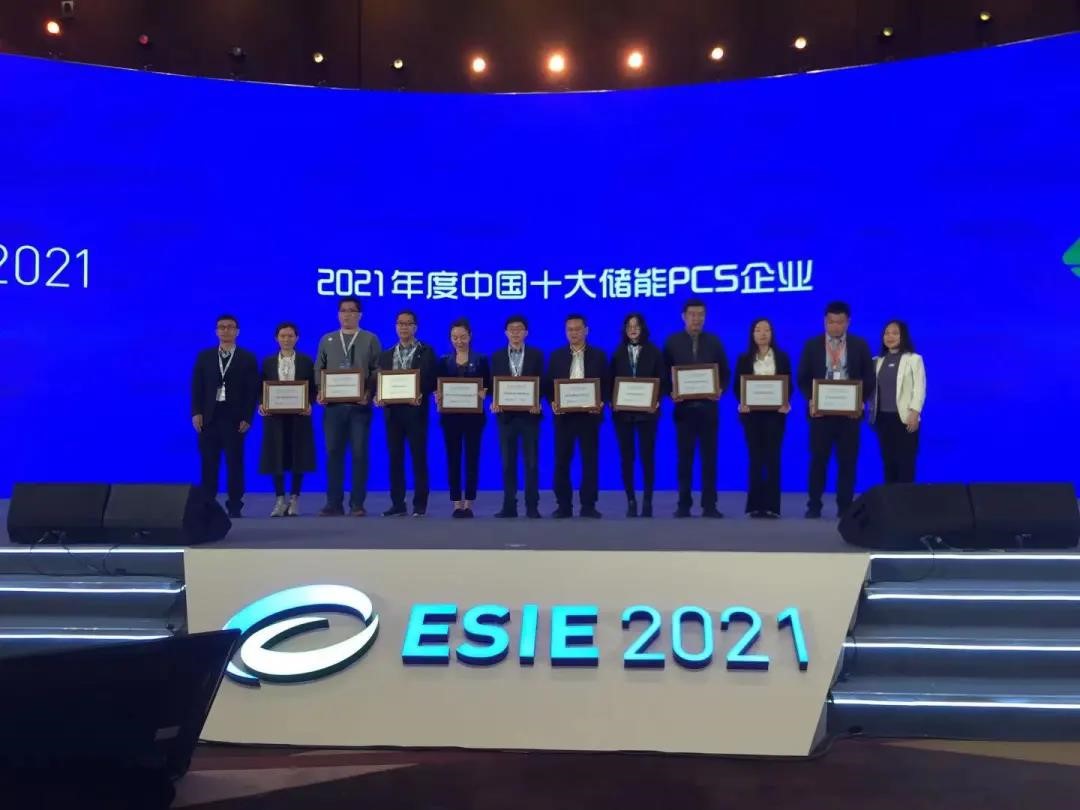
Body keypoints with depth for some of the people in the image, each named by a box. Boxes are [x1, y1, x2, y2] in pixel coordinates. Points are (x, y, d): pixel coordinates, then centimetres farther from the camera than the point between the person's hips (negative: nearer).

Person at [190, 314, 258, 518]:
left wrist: (247, 418, -8)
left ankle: (235, 507, 4)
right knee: (209, 463, 2)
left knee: (234, 463, 0)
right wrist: (196, 412, -4)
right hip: (209, 417, 2)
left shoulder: (248, 358, 5)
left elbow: (253, 390, 0)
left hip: (234, 417, -2)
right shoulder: (204, 356, 13)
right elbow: (197, 386, 8)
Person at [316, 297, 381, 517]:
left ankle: (357, 503, 3)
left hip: (360, 405, -2)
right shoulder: (327, 340, 15)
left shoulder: (370, 339, 7)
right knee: (333, 452, 2)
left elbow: (377, 371, 0)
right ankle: (334, 502, 7)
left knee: (359, 453, -1)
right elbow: (319, 370, 13)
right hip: (333, 404, 2)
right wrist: (320, 392, -3)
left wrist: (369, 393, -14)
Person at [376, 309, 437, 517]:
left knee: (418, 458, -1)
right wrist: (378, 397, -8)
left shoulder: (426, 353, 3)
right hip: (392, 411, 4)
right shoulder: (386, 355, 15)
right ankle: (397, 504, 11)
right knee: (395, 458, 5)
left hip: (415, 411, -4)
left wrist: (421, 395, -20)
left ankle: (420, 505, 4)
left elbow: (432, 381, -2)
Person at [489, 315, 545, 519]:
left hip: (529, 413, -1)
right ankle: (509, 506, 9)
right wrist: (494, 402, -13)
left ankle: (532, 506, 5)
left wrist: (537, 402, -16)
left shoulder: (536, 355, 5)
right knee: (508, 462, 4)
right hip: (506, 414, 1)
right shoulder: (497, 356, 9)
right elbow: (493, 384, 6)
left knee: (531, 462, 0)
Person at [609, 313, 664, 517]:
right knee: (626, 457, 2)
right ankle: (631, 501, 10)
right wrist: (612, 401, -9)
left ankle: (647, 501, 8)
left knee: (647, 455, 0)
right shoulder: (618, 353, 9)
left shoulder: (654, 352, 5)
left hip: (647, 411, -1)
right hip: (622, 411, 1)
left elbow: (662, 379, 3)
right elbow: (610, 381, 7)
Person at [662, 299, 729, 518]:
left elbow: (725, 372, 9)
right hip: (684, 407, -1)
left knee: (709, 457, 2)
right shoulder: (673, 342, 4)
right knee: (685, 457, 3)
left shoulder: (714, 341, 7)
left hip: (708, 406, 1)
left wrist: (720, 389, -10)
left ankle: (709, 505, 7)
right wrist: (671, 393, -12)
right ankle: (684, 504, 9)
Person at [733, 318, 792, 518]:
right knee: (755, 458, 1)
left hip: (775, 412, 0)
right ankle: (755, 505, 5)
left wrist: (786, 402, -14)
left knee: (773, 457, -1)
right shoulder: (744, 359, 6)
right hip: (751, 412, 0)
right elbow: (736, 385, 3)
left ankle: (772, 505, 1)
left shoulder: (782, 357, 7)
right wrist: (741, 402, -16)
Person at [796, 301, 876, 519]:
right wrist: (810, 400, -9)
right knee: (818, 459, 2)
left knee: (847, 461, 3)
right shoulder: (812, 345, 5)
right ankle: (814, 505, 9)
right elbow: (803, 378, 5)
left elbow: (869, 379, 5)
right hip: (821, 410, 0)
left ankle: (845, 506, 10)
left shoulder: (860, 345, 5)